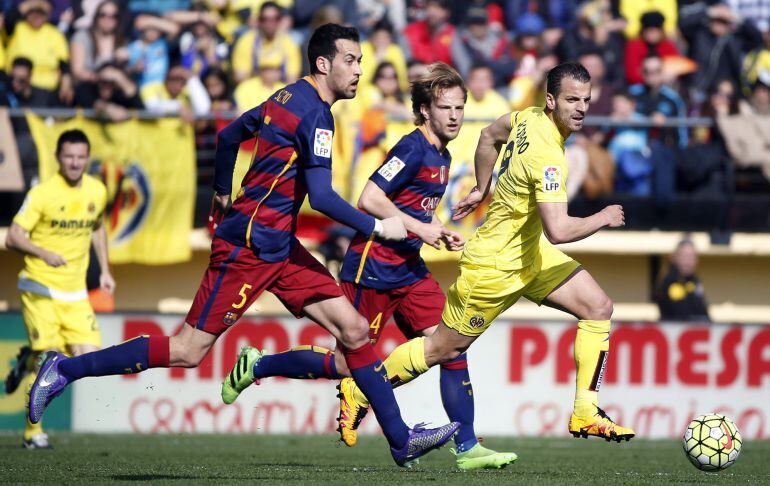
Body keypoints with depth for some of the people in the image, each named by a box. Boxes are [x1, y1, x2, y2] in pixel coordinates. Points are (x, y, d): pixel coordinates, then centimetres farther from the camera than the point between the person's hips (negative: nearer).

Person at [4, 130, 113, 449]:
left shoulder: (97, 192, 5)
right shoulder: (42, 194, -12)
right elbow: (13, 237, -11)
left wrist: (105, 270, 17)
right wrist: (43, 253, -28)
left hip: (75, 291, 5)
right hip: (41, 288, -5)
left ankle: (27, 362, 22)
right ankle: (33, 431, 7)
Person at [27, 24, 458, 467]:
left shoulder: (288, 98, 12)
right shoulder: (315, 115, -16)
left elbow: (230, 135, 24)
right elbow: (321, 198, -22)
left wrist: (224, 193, 35)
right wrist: (378, 227, -14)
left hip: (278, 247, 10)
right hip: (249, 246, -10)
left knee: (354, 330, 3)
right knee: (188, 352, -6)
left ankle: (402, 439, 4)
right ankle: (66, 369, 4)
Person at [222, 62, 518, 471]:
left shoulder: (442, 157, 13)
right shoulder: (413, 148, -15)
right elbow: (369, 199, -22)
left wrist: (442, 235, 9)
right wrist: (419, 228, -19)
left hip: (408, 269, 9)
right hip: (372, 268, -9)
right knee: (349, 364, -3)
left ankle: (467, 448, -2)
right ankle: (258, 366, 15)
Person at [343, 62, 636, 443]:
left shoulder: (529, 117, -6)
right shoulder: (547, 157, -33)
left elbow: (489, 137, 14)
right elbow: (559, 230, -39)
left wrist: (481, 190, 24)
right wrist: (603, 218, -22)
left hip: (529, 250, 9)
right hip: (495, 267, -9)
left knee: (599, 308, -1)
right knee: (445, 348, 7)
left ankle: (585, 414, 1)